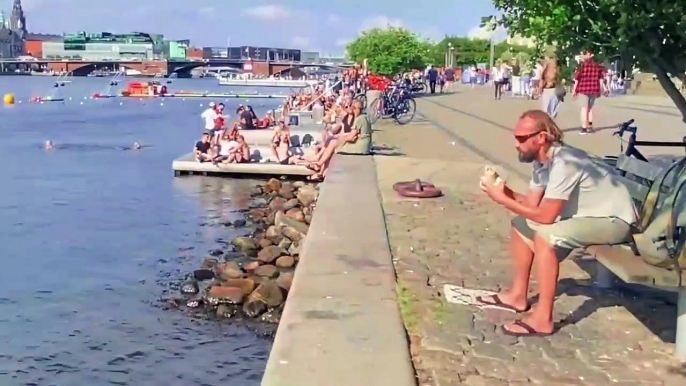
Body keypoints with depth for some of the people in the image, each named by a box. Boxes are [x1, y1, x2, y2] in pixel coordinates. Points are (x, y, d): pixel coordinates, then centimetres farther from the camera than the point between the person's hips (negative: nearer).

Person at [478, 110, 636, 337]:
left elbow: (545, 216, -30)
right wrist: (503, 190, -13)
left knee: (545, 236, -30)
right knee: (521, 224, 8)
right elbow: (531, 203, 2)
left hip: (614, 220, -10)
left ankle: (543, 320, -23)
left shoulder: (563, 163, -29)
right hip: (587, 214, 10)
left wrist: (503, 199, -25)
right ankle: (518, 295, 16)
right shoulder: (541, 160, -1)